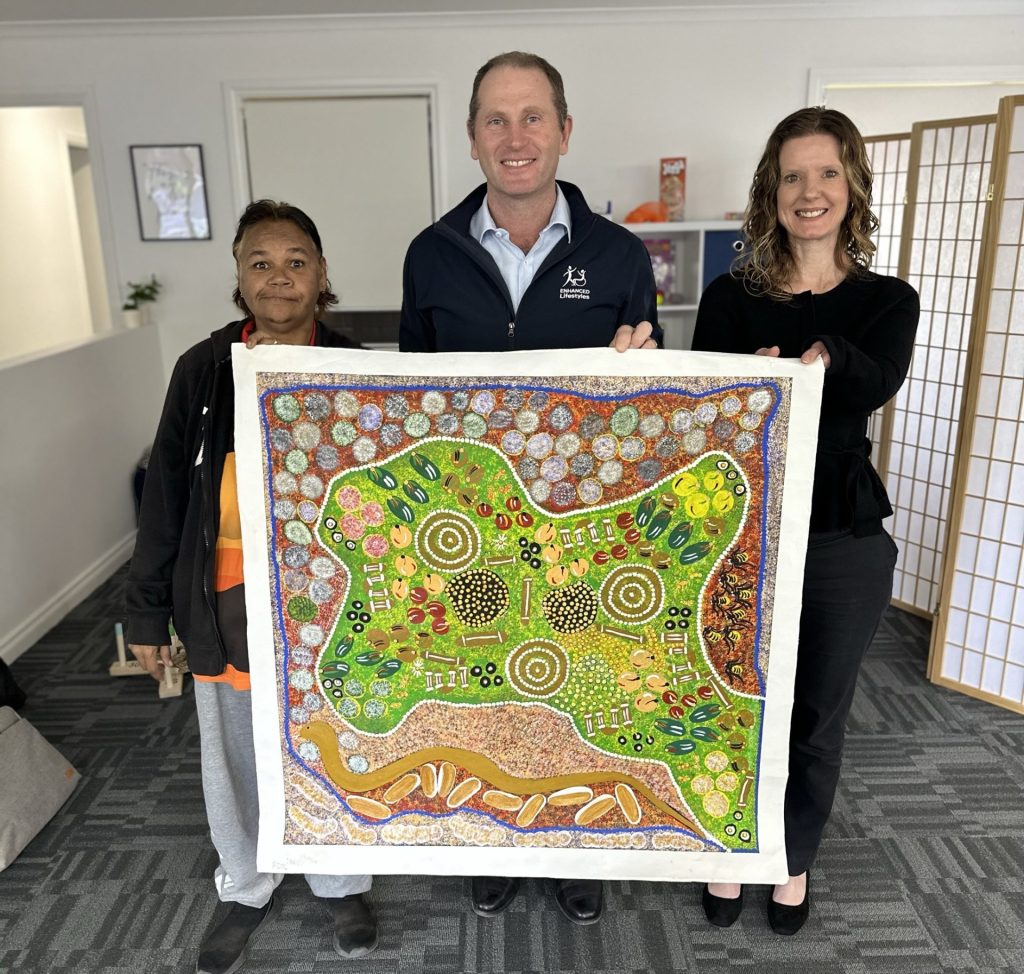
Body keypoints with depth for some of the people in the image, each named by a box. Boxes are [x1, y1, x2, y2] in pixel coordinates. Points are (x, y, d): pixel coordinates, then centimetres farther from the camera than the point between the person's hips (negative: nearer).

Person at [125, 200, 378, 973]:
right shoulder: (203, 370, -4)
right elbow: (166, 495, 2)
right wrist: (148, 611, 4)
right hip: (228, 601, 2)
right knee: (235, 758, 18)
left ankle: (342, 883, 43)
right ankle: (249, 892, 44)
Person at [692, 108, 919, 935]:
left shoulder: (887, 301, 1)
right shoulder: (730, 297, 0)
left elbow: (874, 388, -20)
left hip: (842, 545, 1)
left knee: (817, 718, 16)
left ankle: (794, 861, 42)